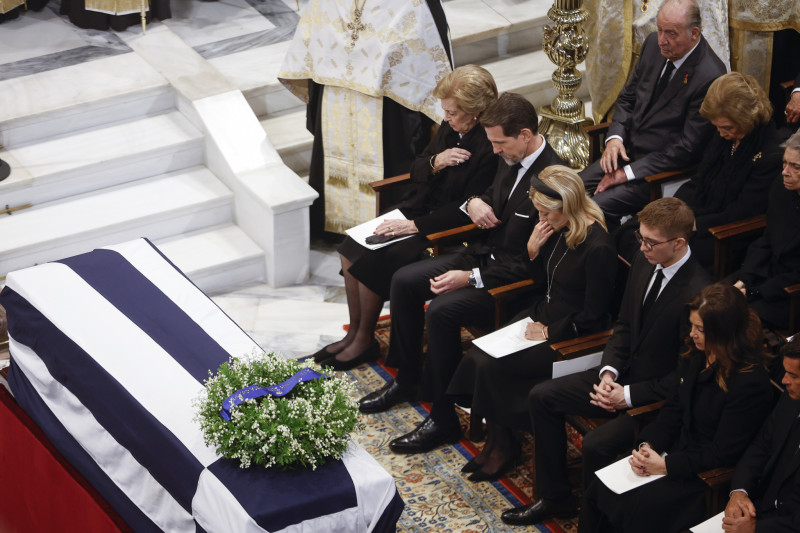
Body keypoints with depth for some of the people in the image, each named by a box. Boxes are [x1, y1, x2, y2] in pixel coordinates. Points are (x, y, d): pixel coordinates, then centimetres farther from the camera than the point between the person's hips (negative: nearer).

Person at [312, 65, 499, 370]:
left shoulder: (490, 148, -23)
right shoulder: (450, 128, 2)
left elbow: (465, 211, -22)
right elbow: (416, 172, 11)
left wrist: (413, 226, -21)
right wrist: (436, 161, -13)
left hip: (445, 230, -9)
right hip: (417, 210, 9)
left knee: (372, 262, -19)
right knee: (351, 249, -3)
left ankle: (365, 341, 2)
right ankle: (354, 332, 8)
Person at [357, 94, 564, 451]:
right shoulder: (512, 161, 2)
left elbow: (533, 263, -26)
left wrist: (471, 278, -25)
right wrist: (474, 203, -3)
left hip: (519, 280, -10)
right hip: (486, 254, 10)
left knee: (442, 311, -27)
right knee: (404, 281, 4)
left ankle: (445, 417, -13)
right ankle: (407, 378, 21)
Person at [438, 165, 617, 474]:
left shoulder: (598, 248, -24)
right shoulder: (559, 229, 0)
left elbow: (592, 318, -19)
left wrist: (548, 333, -13)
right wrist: (533, 251, -4)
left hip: (571, 338, -8)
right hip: (541, 315, 9)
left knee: (490, 367, -19)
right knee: (476, 357, -10)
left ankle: (502, 446, 3)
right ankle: (496, 442, 2)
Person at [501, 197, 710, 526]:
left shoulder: (697, 293, -27)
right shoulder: (644, 262, -3)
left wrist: (629, 395, -20)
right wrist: (608, 372, -6)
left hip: (660, 398, -9)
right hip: (624, 373, 9)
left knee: (596, 445, -27)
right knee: (541, 397, 5)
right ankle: (555, 498, 16)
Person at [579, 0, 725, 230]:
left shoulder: (709, 77, -23)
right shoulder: (654, 44, 0)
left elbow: (688, 148, -20)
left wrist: (629, 172, -18)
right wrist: (615, 137, -5)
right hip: (626, 150, 8)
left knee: (598, 206, -24)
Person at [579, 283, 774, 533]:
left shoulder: (750, 383, -22)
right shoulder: (697, 356, 3)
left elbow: (722, 454, -20)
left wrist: (666, 465, -18)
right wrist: (647, 446, -5)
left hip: (709, 475, -8)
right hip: (675, 452, 8)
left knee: (636, 509, -23)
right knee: (598, 490, -7)